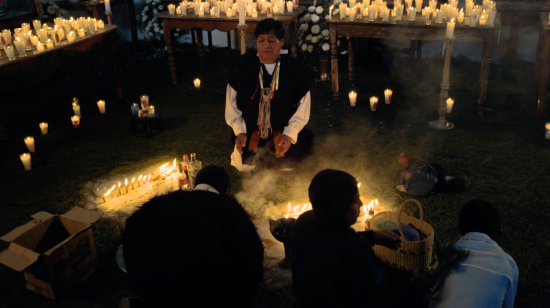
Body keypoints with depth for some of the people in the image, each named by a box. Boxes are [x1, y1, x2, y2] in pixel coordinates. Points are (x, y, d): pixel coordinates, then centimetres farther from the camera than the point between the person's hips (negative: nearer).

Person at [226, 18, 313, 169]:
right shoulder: (243, 66, -9)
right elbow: (232, 103, 0)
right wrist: (239, 131, -6)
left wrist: (290, 134, -12)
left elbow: (303, 106, -3)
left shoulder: (294, 68, -9)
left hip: (284, 138, 0)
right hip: (249, 138, 1)